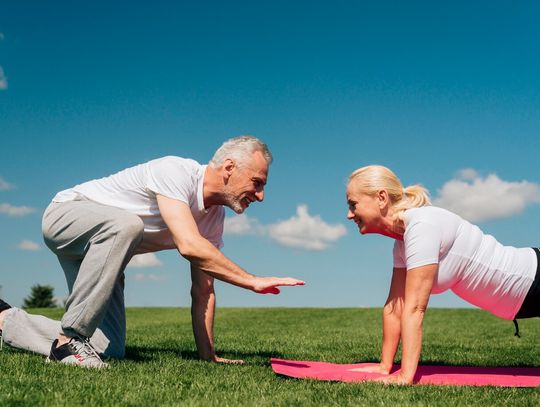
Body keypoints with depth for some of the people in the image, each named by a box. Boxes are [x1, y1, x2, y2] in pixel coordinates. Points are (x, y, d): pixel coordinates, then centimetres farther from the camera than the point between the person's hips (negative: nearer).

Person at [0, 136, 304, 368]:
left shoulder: (214, 216, -4)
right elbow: (189, 246, -42)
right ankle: (70, 338, -27)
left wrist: (208, 356, -4)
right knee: (125, 224, -41)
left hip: (103, 250, 8)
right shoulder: (175, 171, -29)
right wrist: (252, 281, -37)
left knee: (110, 351, -3)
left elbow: (203, 290, -1)